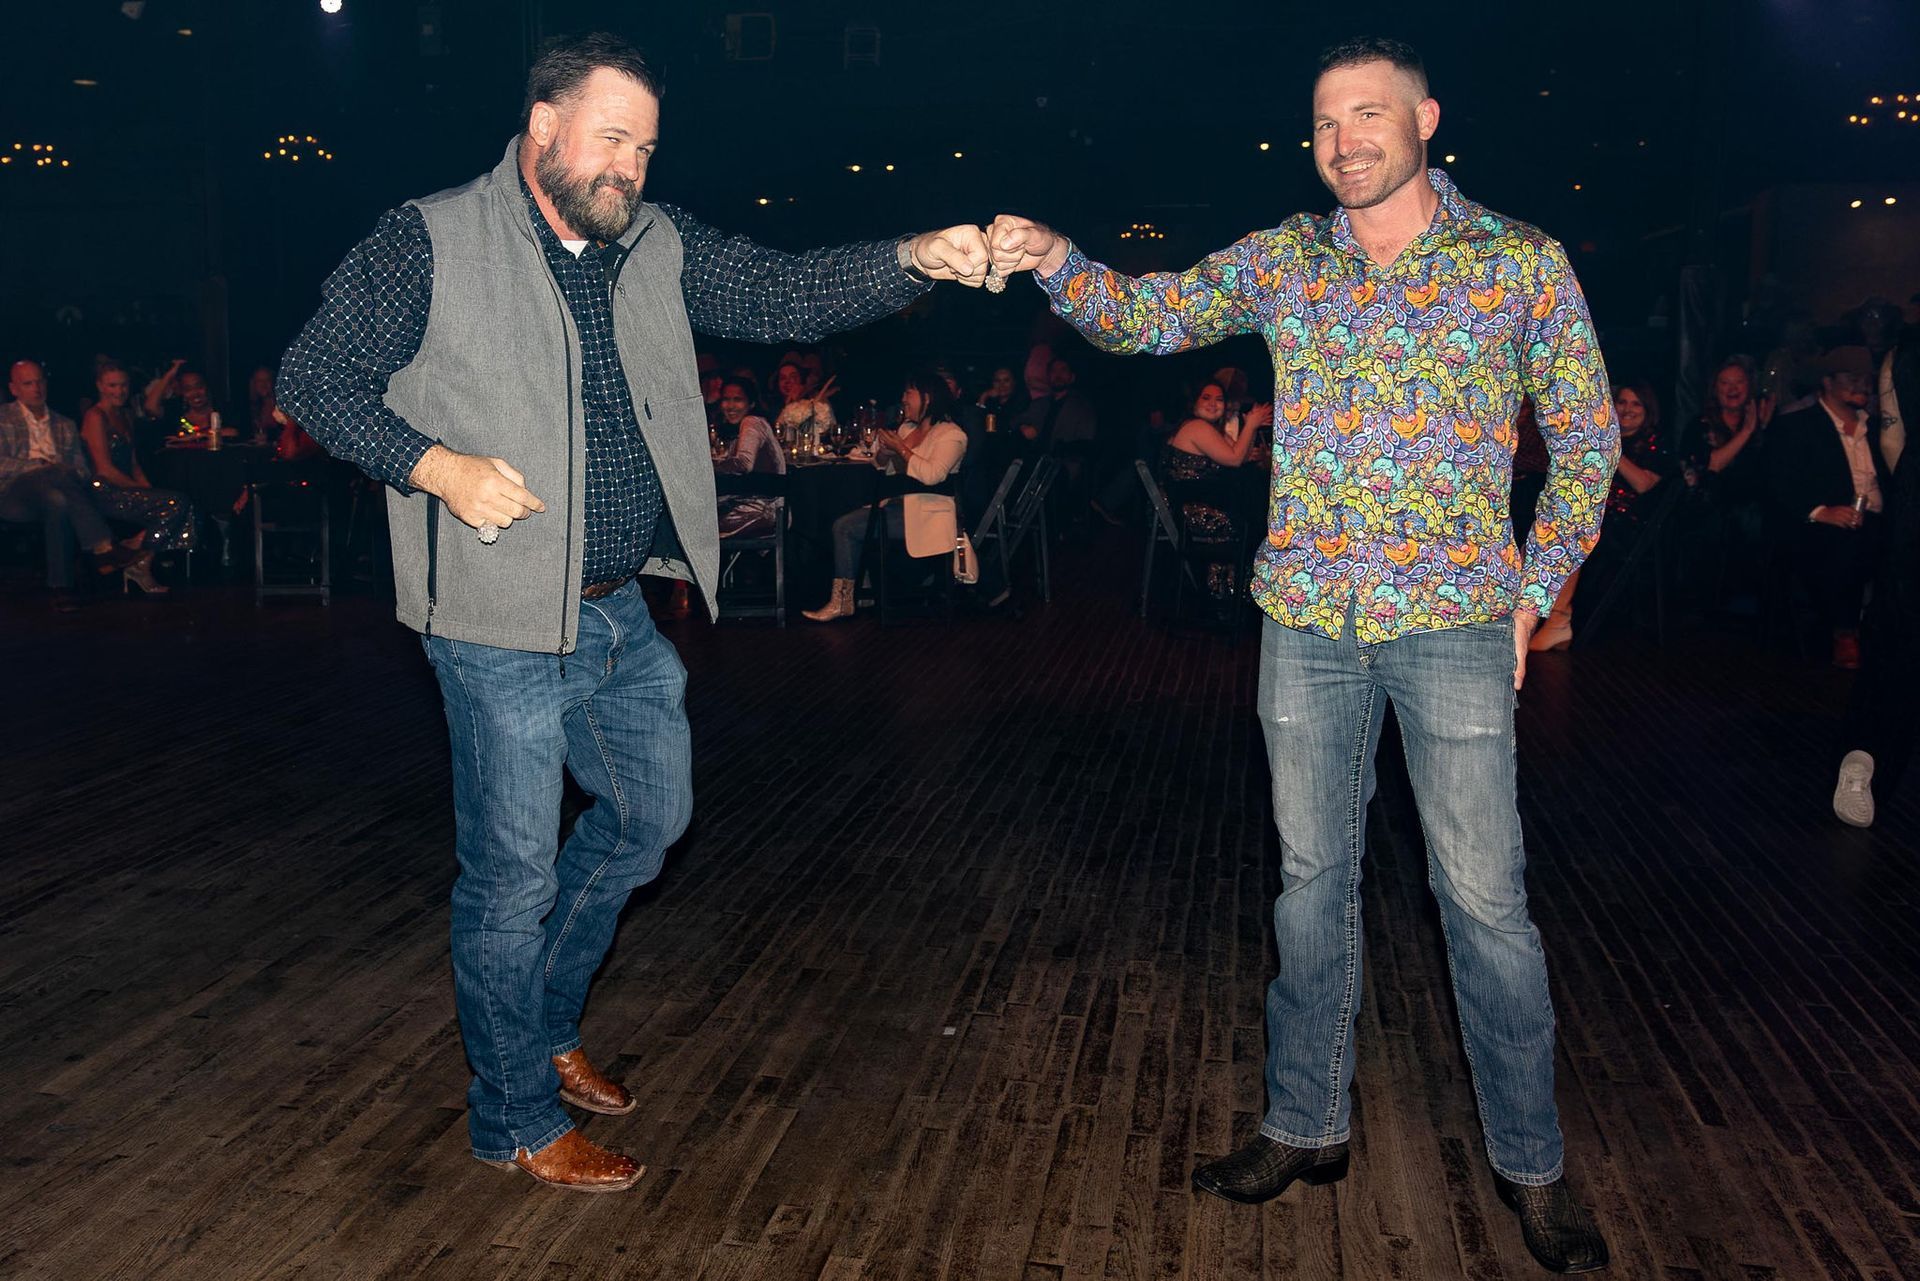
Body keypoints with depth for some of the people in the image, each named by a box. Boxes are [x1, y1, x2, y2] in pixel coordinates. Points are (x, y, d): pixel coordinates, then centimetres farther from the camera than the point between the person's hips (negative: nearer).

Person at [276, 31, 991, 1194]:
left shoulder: (659, 247, 8)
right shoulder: (431, 246, -7)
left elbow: (784, 292, 1)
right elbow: (314, 376, -5)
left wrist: (916, 260, -15)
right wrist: (435, 466, -20)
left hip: (621, 612, 7)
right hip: (506, 627, -6)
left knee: (652, 816, 18)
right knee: (514, 873, 4)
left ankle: (544, 1020, 42)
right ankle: (517, 1118, 24)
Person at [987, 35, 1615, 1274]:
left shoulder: (1523, 263, 0)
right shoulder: (1282, 259, 7)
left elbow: (1587, 438, 5)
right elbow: (1148, 315, 2)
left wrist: (1534, 588, 0)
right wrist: (1057, 264, -17)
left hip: (1454, 624, -3)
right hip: (1308, 622, 3)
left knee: (1486, 901, 1)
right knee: (1313, 882, 12)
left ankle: (1532, 1165, 19)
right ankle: (1307, 1126, 28)